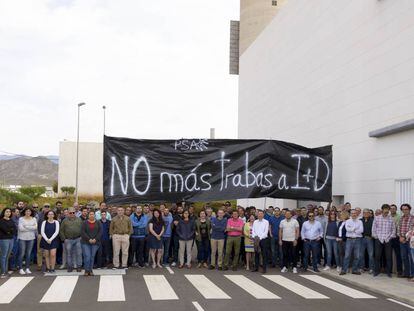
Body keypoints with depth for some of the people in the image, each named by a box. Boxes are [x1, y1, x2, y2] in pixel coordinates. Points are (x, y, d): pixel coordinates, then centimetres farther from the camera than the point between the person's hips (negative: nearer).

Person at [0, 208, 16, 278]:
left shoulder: (11, 221, 14)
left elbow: (15, 230, 6)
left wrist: (9, 230, -10)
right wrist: (11, 230, 0)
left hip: (11, 239, 6)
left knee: (7, 256, 9)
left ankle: (6, 271, 13)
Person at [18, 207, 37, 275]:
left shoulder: (34, 219, 6)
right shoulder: (21, 219, -2)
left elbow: (35, 227, -5)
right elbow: (21, 228, -13)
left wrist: (26, 227, -13)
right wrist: (31, 228, -11)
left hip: (31, 238, 3)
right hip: (22, 238, -3)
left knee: (28, 253, 6)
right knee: (22, 253, -1)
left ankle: (27, 268, 13)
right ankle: (21, 269, 7)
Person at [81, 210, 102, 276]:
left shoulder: (98, 223, 7)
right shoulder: (84, 223, 3)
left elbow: (100, 232, 0)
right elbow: (82, 232, -5)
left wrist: (95, 239, -12)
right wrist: (89, 239, -15)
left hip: (95, 243, 2)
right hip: (85, 242, -2)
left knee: (92, 257, 4)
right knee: (87, 256, -9)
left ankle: (90, 270, 12)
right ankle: (86, 270, 0)